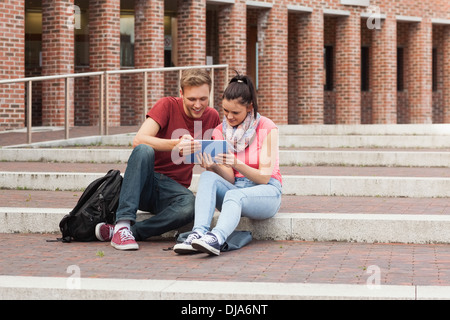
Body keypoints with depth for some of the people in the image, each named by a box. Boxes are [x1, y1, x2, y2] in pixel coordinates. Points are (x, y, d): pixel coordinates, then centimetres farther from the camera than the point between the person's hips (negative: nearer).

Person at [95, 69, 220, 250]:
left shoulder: (212, 117, 6)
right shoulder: (168, 106, -5)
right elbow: (138, 141, -19)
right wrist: (176, 144, -34)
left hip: (174, 188, 2)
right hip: (145, 183, -2)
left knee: (190, 207, -35)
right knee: (144, 150, -35)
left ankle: (124, 231, -28)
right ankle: (123, 224, -40)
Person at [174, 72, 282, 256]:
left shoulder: (267, 129, -6)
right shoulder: (220, 131, 6)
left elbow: (264, 177, -12)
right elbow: (230, 179, -2)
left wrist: (237, 164, -30)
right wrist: (215, 168, -25)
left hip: (265, 193, -4)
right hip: (234, 188, 4)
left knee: (234, 195, -37)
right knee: (207, 177, -27)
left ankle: (215, 239, -64)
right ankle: (198, 234, -47)